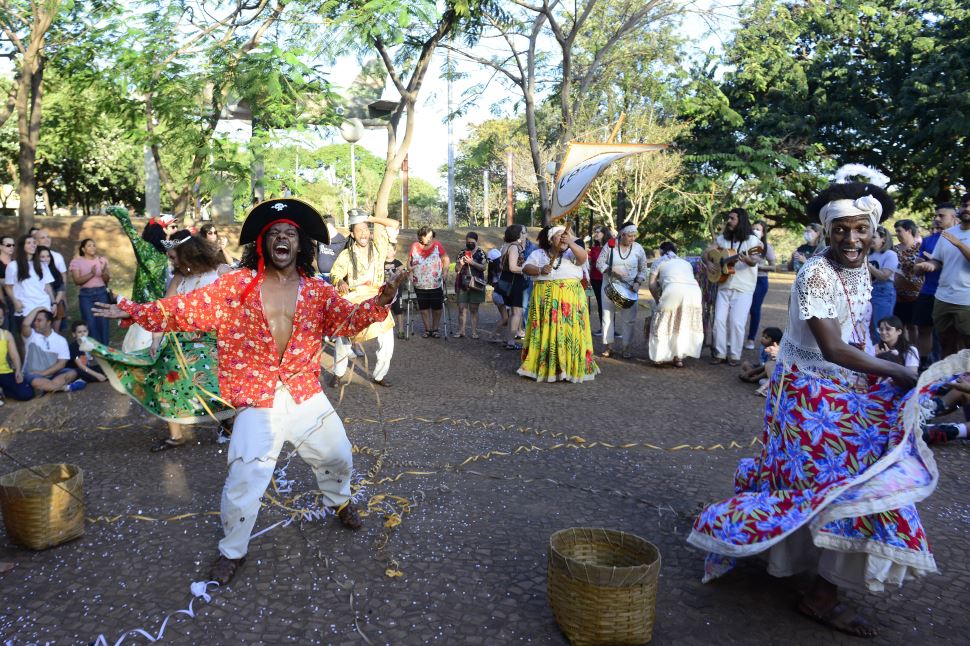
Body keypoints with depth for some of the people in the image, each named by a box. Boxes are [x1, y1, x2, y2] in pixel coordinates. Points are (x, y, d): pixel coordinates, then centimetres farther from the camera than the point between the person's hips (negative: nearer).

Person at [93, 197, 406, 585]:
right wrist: (134, 311, -18)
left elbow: (347, 319, -9)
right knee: (244, 480, -5)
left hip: (306, 397, 3)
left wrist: (379, 303, -28)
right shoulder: (236, 286, -4)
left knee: (338, 456, 19)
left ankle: (338, 500, 53)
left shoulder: (316, 290, 1)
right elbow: (187, 309, -7)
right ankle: (232, 550, 21)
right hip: (257, 403, -3)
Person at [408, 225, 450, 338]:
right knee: (424, 308, 9)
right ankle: (427, 329, 20)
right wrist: (410, 268, -4)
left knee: (437, 308, 4)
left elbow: (446, 259, -2)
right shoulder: (415, 247, 1)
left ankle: (435, 329, 17)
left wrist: (445, 272, -11)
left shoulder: (437, 245, -6)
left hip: (436, 284, -2)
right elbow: (410, 261, 13)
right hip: (420, 285, 2)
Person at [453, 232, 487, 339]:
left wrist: (472, 262, -19)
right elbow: (457, 270, 13)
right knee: (461, 308, -1)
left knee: (473, 309, 0)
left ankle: (474, 331, 4)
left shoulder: (480, 253, 2)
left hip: (475, 284, -3)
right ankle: (461, 330, 5)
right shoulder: (462, 253, 12)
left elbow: (483, 267, -7)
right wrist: (461, 264, -8)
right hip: (463, 284, 3)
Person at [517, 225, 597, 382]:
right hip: (545, 299, 1)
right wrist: (540, 270, -18)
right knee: (545, 332, 1)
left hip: (570, 299, 0)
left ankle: (571, 368, 4)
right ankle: (542, 366, 8)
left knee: (569, 332, -3)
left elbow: (583, 257, -14)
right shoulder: (539, 253, 9)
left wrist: (571, 242, -30)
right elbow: (525, 268, 1)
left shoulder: (571, 253, 6)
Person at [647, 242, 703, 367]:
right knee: (685, 324, 15)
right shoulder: (686, 262, 36)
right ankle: (679, 357, 13)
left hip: (674, 288, -3)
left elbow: (652, 284, 19)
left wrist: (658, 300, 33)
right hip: (694, 290, 4)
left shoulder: (660, 261, 26)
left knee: (664, 323, 11)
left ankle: (660, 357, 12)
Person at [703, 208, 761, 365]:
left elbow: (754, 261, -20)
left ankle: (734, 355, 6)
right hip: (724, 287, 5)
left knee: (736, 322, -6)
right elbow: (707, 252, 14)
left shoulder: (752, 240, -7)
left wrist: (747, 259, -43)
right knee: (719, 320, 1)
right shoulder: (722, 239, 10)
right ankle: (720, 353, 11)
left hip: (743, 289, -5)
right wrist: (708, 263, -7)